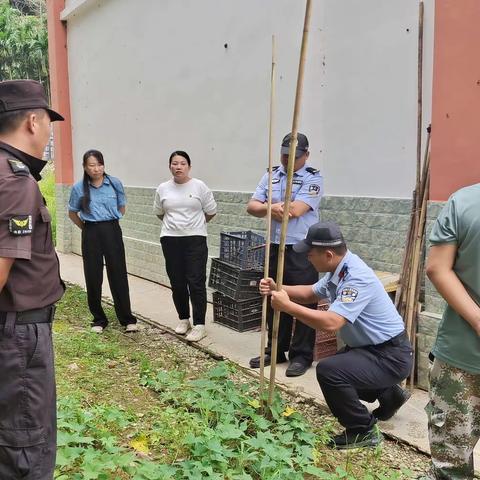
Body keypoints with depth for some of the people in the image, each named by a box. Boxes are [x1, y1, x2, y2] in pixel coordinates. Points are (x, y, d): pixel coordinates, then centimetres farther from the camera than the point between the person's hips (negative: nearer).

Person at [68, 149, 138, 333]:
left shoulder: (115, 183, -2)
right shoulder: (79, 188, -1)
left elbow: (122, 208, 11)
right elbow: (72, 213, 13)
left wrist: (109, 224, 10)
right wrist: (86, 228, 9)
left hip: (112, 231, -1)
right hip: (91, 235, 1)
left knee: (118, 275, 0)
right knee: (93, 277, 5)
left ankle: (127, 319, 10)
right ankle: (99, 319, 19)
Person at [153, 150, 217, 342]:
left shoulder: (199, 186, -4)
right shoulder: (162, 189, 4)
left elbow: (211, 212, 4)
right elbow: (159, 213, 19)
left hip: (195, 240, -3)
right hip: (170, 240, 3)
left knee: (196, 282, -5)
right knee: (177, 283, 9)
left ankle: (199, 325, 2)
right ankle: (183, 319, 26)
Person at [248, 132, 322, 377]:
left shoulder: (313, 178, -6)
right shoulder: (271, 175, 10)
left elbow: (296, 210, -20)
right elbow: (252, 207, 4)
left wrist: (268, 207, -5)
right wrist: (271, 208, -17)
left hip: (302, 252, -5)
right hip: (275, 249, 6)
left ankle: (301, 356, 14)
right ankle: (275, 350, 28)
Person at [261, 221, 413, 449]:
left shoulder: (357, 278, -28)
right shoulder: (339, 269, 1)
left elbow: (331, 322, -37)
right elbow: (311, 293, 14)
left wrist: (287, 306, -29)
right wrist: (278, 289, -1)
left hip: (390, 356, -10)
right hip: (371, 348, 10)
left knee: (328, 370, -26)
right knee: (335, 366, 25)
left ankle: (363, 431, -4)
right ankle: (389, 394, 37)